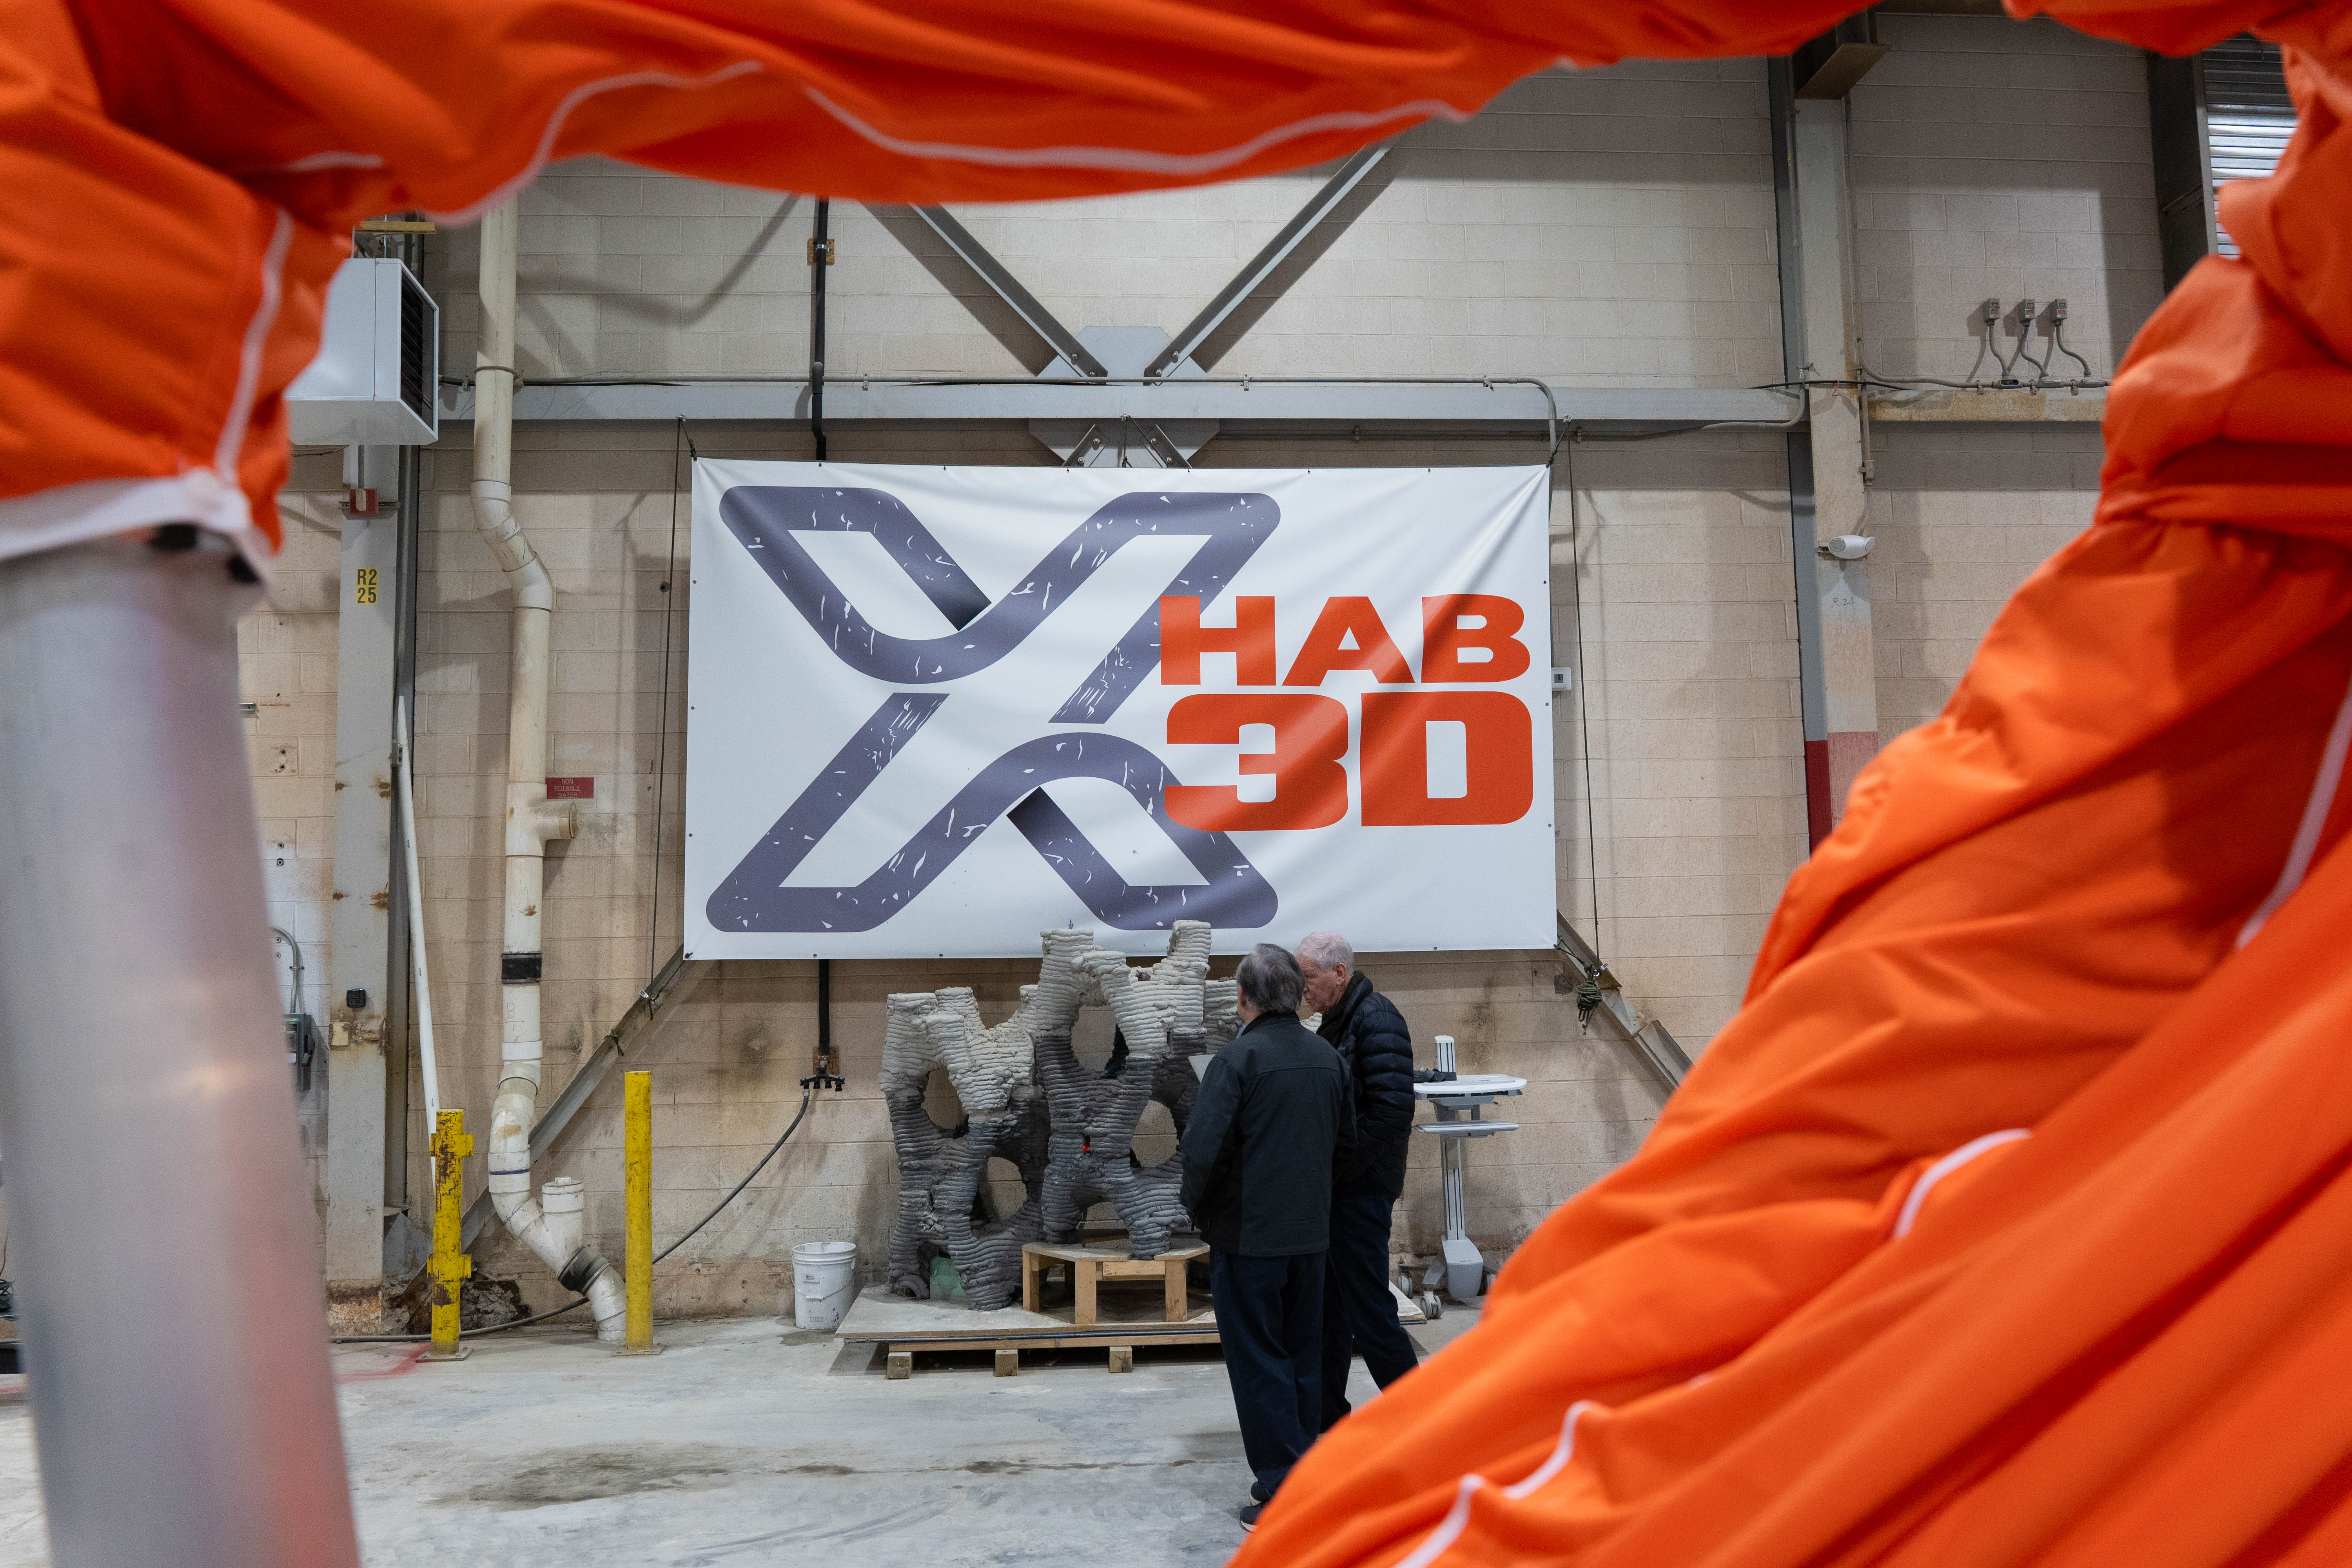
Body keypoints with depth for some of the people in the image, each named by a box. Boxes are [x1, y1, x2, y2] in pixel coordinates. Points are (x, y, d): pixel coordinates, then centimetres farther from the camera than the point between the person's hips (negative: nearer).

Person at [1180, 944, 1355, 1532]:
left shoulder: (1239, 1058, -16)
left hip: (1248, 1235, -6)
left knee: (1259, 1362, 2)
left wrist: (1198, 1209, -4)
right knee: (1303, 1356, 16)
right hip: (1310, 1233, 6)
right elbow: (1346, 1146, 13)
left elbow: (1202, 1149, -21)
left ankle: (1283, 1491, 4)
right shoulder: (1326, 1058, 5)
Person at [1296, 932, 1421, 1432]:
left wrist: (1334, 1169, -20)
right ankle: (1326, 1415, 26)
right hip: (1335, 1188, 10)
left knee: (1368, 1307, -5)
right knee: (1327, 1306, 15)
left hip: (1361, 1189, -10)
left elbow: (1392, 1113, -23)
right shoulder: (1338, 1021, 14)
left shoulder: (1377, 1020, -15)